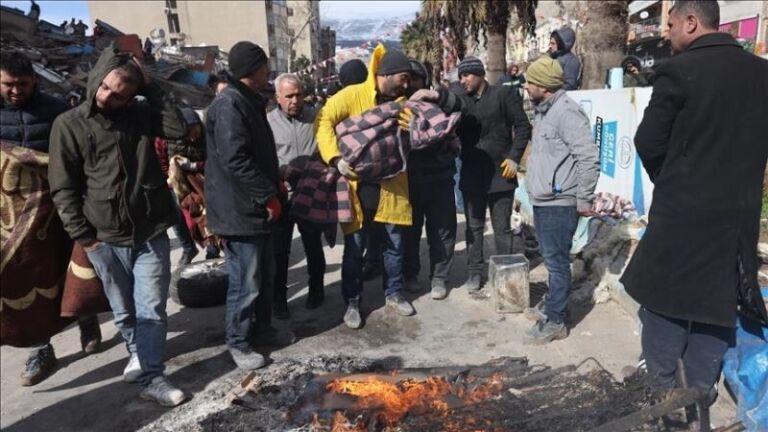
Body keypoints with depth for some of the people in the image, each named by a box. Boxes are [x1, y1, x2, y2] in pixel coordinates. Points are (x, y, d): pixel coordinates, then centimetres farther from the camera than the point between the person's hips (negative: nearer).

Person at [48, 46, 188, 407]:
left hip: (151, 234, 1)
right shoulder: (69, 124, -4)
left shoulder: (141, 114, 3)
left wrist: (150, 86, -12)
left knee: (151, 309, 2)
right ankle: (139, 354, 39)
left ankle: (150, 377, 10)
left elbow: (179, 129, -14)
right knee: (124, 311, 16)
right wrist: (84, 237, -7)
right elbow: (62, 188, -4)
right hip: (104, 239, 0)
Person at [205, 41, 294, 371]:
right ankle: (238, 343, 17)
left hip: (257, 207, 10)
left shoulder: (248, 102, 15)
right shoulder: (229, 105, -18)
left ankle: (261, 330, 34)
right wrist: (269, 195, -19)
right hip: (240, 210, -10)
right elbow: (235, 160, -26)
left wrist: (274, 188, 14)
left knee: (265, 275, 19)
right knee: (246, 282, 0)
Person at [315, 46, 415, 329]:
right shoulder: (352, 95, -8)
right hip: (358, 185, -4)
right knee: (354, 249, 5)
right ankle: (352, 303, 20)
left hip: (391, 186, 4)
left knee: (394, 245, 13)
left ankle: (394, 294, 32)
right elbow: (323, 121, -17)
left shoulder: (401, 102, 9)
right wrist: (336, 158, -29)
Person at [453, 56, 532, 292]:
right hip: (471, 175, 4)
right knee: (474, 226, 11)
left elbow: (523, 126, -5)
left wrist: (514, 157, -11)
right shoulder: (460, 99, 5)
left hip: (500, 173, -3)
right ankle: (475, 273, 22)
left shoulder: (504, 94, -6)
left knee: (502, 227, 8)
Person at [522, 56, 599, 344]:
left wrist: (584, 199, -17)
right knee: (550, 257, 20)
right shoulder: (542, 111, 13)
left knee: (556, 260, -2)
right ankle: (552, 302, 35)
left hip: (560, 203, -9)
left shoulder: (566, 112, -17)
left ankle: (554, 321, 8)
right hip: (542, 200, 9)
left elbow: (589, 157, -21)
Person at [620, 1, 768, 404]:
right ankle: (702, 393, 27)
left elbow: (648, 143, -7)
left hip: (680, 210, -5)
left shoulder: (679, 70, -13)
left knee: (664, 302, 10)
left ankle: (661, 392, 21)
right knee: (716, 305, 15)